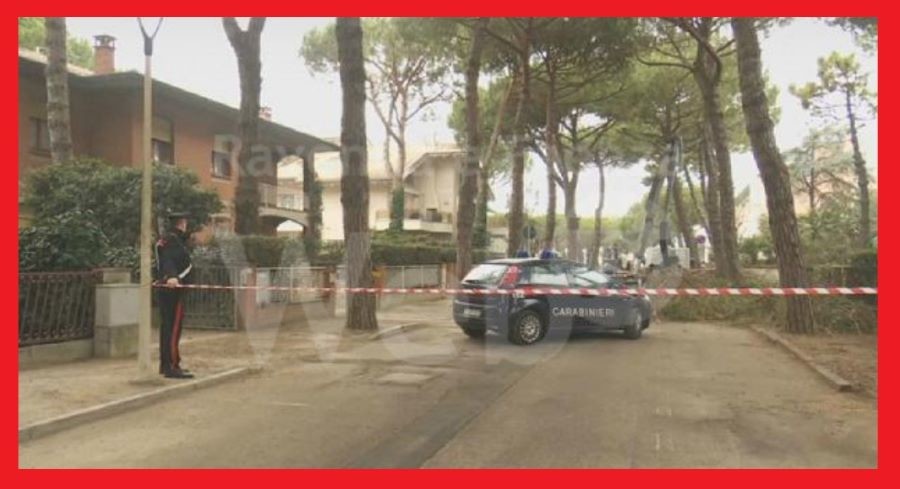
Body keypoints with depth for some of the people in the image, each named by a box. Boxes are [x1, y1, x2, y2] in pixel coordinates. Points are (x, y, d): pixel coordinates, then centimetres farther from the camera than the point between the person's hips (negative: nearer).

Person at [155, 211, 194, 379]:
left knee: (166, 326, 16)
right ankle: (172, 367, -10)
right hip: (174, 290, -10)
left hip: (164, 289, 10)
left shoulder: (165, 240, 18)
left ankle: (165, 364, 25)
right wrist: (171, 276, -49)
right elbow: (168, 260, -31)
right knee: (174, 328, -10)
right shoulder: (173, 241, -13)